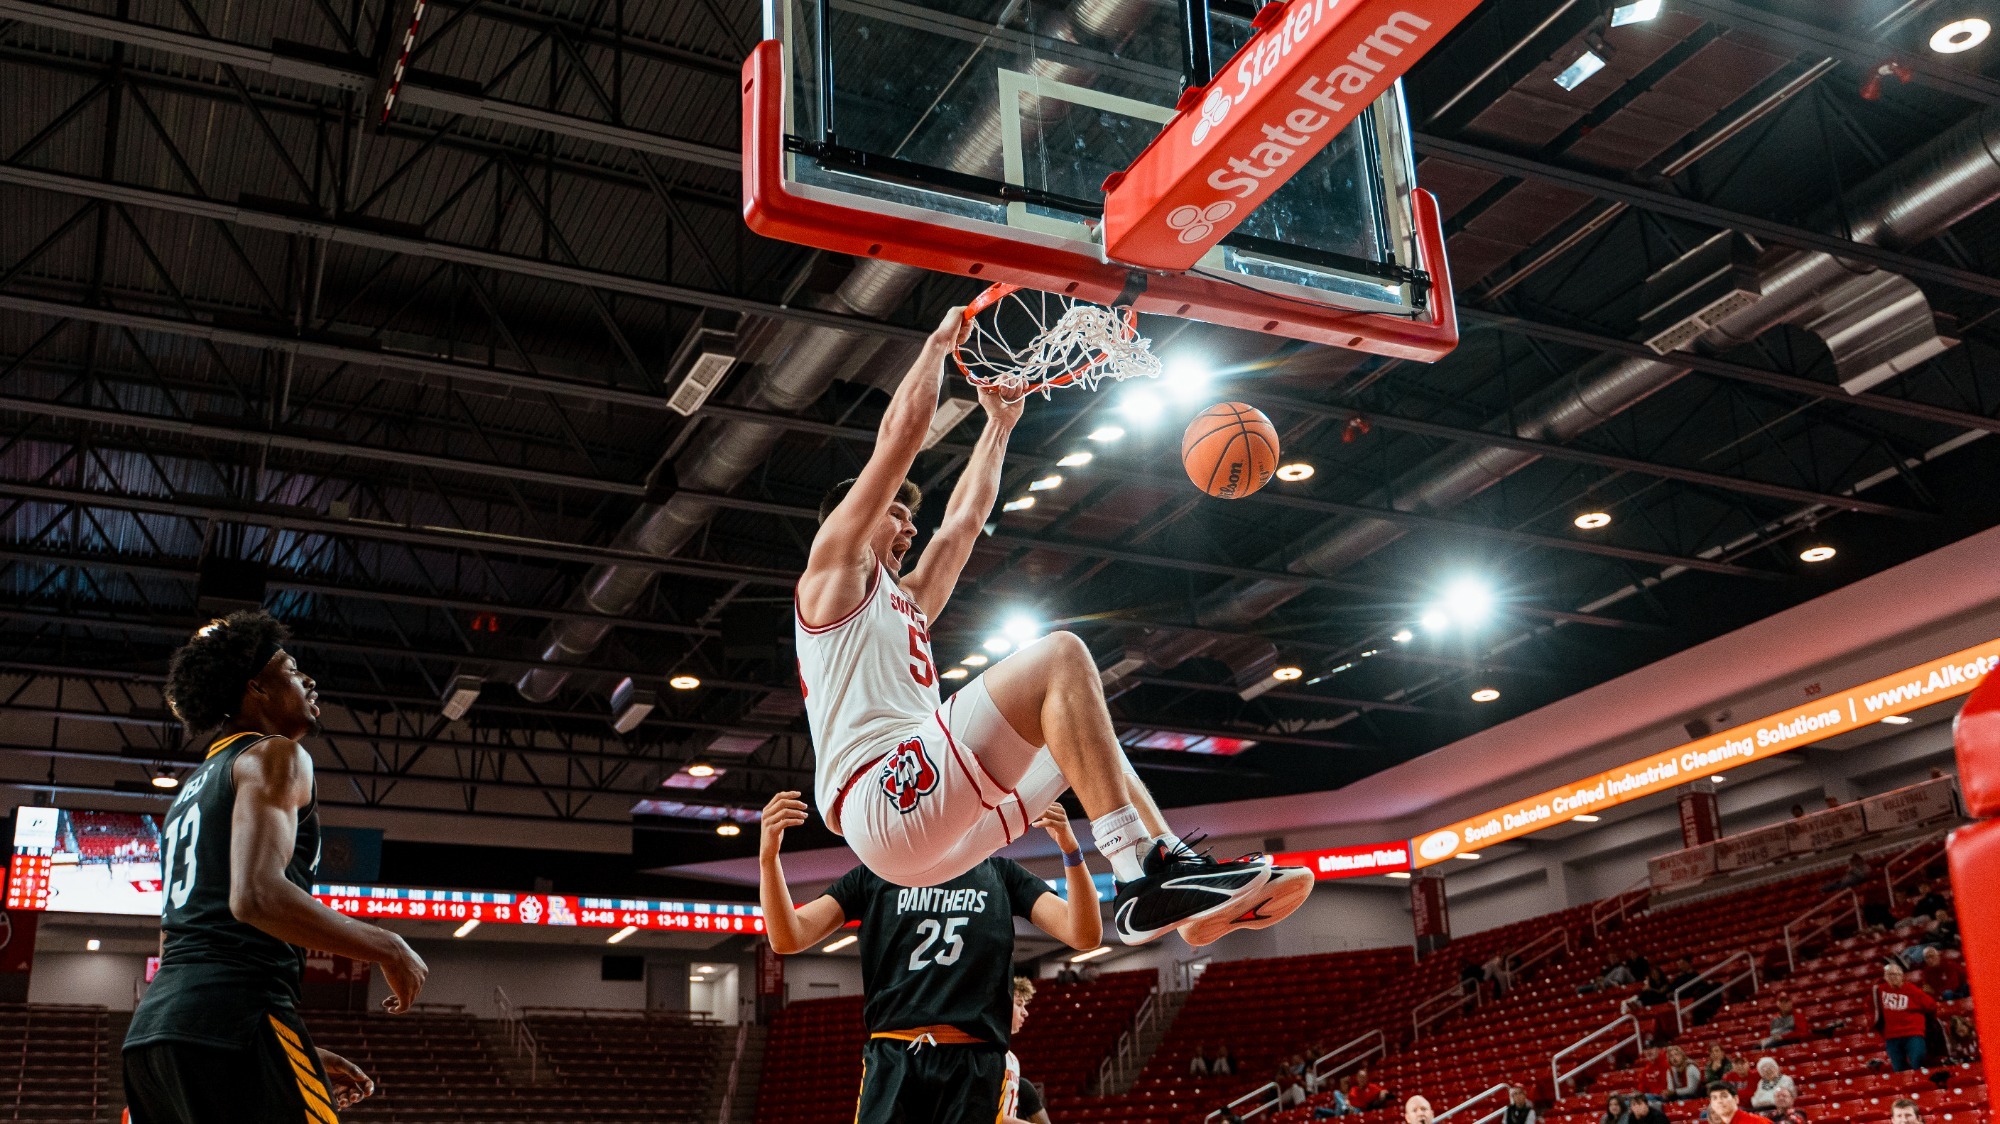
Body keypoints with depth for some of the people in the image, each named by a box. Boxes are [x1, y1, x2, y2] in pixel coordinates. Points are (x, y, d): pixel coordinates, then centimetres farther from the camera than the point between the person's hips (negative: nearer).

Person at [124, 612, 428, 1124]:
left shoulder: (193, 788, 28)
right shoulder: (276, 756, -1)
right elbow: (257, 896, -19)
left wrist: (304, 1057, 28)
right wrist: (390, 949, -8)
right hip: (235, 1017, -10)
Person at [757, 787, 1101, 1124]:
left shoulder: (999, 873, 14)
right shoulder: (874, 876, 14)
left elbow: (1084, 935, 3)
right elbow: (788, 939, 4)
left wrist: (1071, 851, -14)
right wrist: (768, 855, -13)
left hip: (975, 1063, 0)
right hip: (891, 1060, 0)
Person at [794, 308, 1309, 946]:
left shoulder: (904, 603, 33)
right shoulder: (834, 568, 9)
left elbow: (963, 523, 40)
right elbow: (903, 429, 4)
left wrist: (998, 423, 47)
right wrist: (942, 339, 16)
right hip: (883, 799, -10)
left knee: (1087, 736, 19)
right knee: (1059, 656, -18)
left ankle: (1189, 890, -2)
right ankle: (1144, 873, -32)